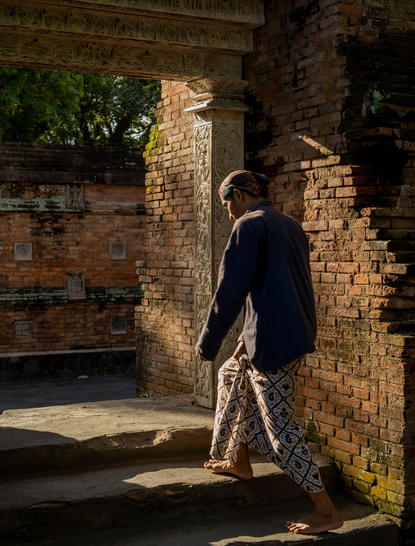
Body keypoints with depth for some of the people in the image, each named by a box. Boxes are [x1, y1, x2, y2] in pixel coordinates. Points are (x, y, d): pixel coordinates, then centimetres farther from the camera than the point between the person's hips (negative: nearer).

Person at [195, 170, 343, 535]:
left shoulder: (249, 226, -12)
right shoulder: (291, 226, 15)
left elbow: (230, 291, -16)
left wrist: (208, 343, -6)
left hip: (271, 340, -10)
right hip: (297, 333, 10)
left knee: (280, 424, -3)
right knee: (233, 376, 27)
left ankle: (326, 511, 2)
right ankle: (239, 461, 38)